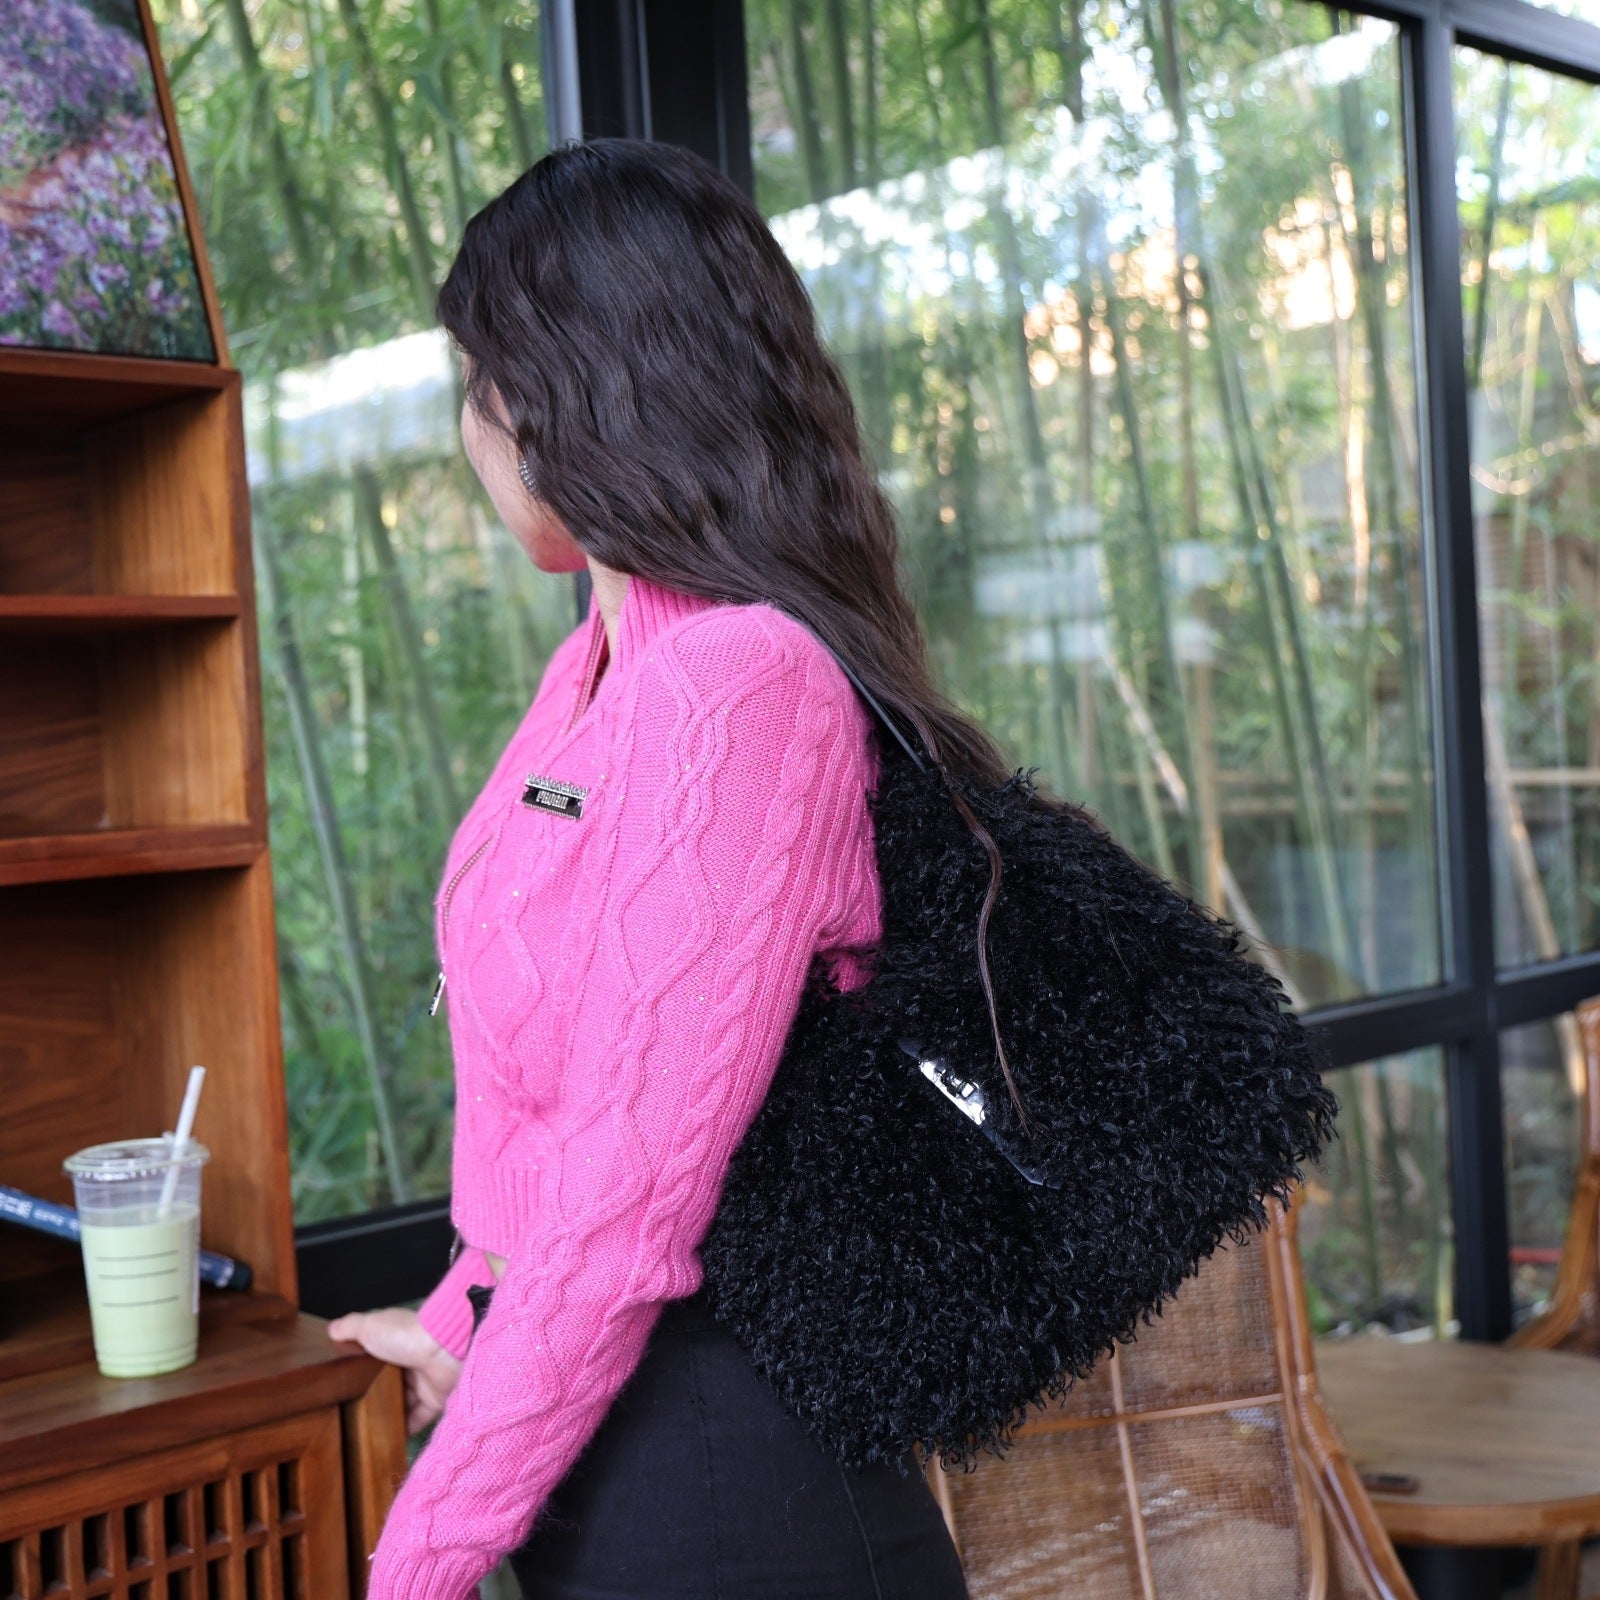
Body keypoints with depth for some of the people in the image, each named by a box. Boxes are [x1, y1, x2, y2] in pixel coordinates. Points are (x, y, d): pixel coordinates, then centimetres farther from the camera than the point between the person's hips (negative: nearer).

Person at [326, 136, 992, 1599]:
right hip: (578, 1384, 8)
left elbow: (632, 1193, -25)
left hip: (704, 1447, -8)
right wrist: (464, 1321, 18)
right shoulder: (602, 664, 5)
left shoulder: (740, 686, -24)